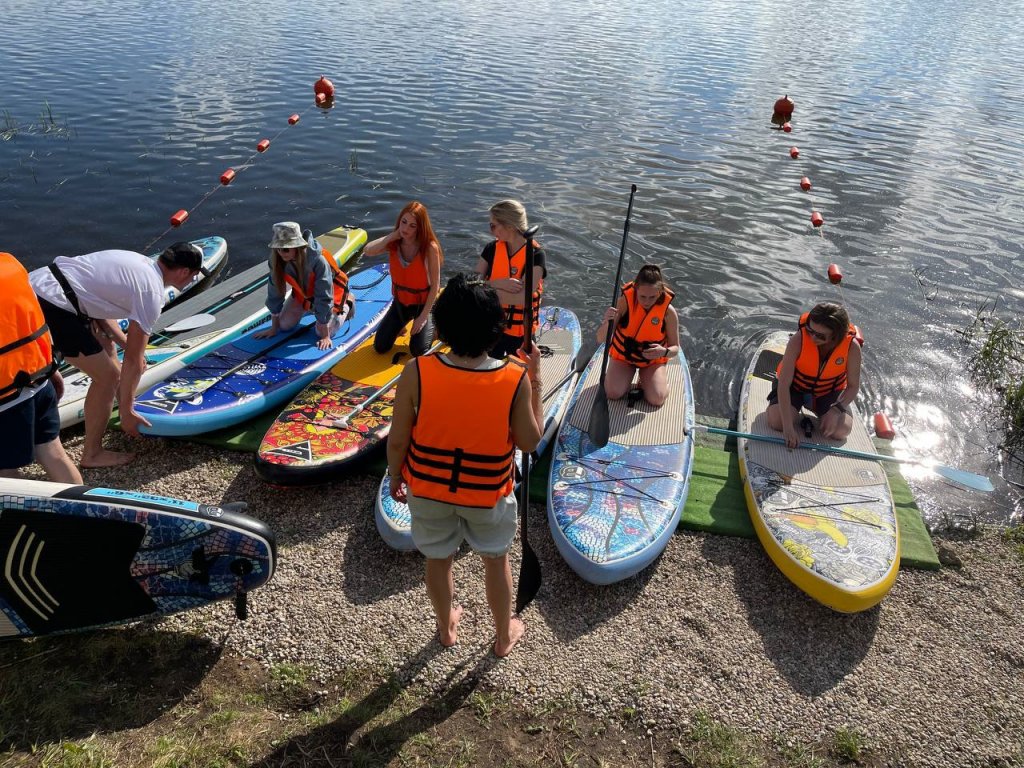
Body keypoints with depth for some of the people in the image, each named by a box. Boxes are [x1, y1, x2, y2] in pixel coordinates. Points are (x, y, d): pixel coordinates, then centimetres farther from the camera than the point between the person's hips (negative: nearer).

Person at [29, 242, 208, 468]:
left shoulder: (139, 261, 13)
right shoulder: (153, 294, -11)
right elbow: (133, 361, -8)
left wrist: (127, 344, 20)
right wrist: (126, 412, 1)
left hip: (38, 281, 10)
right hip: (54, 305, -10)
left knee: (106, 348, 26)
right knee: (108, 376, 1)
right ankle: (92, 454, 14)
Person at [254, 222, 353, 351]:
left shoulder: (318, 260, -41)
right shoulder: (277, 260, -25)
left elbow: (324, 298, -36)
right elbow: (275, 292, -13)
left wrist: (325, 336, -32)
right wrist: (274, 328, -7)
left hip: (331, 291, -5)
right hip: (303, 292, 5)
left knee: (322, 332, -15)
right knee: (284, 325, -1)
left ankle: (346, 303, 13)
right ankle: (309, 308, 29)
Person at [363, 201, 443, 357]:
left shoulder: (430, 248, -25)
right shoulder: (394, 243, -12)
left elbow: (435, 285, -20)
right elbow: (367, 251, -30)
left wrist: (424, 316, -18)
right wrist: (393, 235, -26)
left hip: (422, 303, -4)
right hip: (400, 301, 4)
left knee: (418, 352, -2)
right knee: (380, 347, 7)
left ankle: (433, 323, 25)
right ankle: (402, 323, 34)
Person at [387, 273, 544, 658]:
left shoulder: (416, 373, -25)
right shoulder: (516, 379, -25)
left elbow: (397, 441, -15)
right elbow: (529, 441, -11)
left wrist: (395, 478, 5)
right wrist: (534, 382, -5)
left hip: (427, 490, 1)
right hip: (489, 494, 0)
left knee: (438, 559, 27)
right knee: (496, 560, 26)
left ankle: (446, 627, 53)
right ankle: (504, 635, 48)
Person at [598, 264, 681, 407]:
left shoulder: (668, 311, -21)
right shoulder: (625, 301, -23)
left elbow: (675, 348, -11)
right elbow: (601, 339, -25)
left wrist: (664, 351, -36)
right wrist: (607, 322, -47)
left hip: (653, 360, 0)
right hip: (623, 355, 0)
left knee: (656, 400, -18)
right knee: (613, 394, -19)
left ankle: (662, 376, 16)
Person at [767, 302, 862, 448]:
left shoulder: (852, 347, -25)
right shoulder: (798, 340, -31)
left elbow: (853, 386, -10)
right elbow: (784, 384, -32)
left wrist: (837, 409, -31)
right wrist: (788, 427, -39)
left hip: (829, 392, 2)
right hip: (795, 386, -2)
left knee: (841, 431, -20)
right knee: (777, 421, -26)